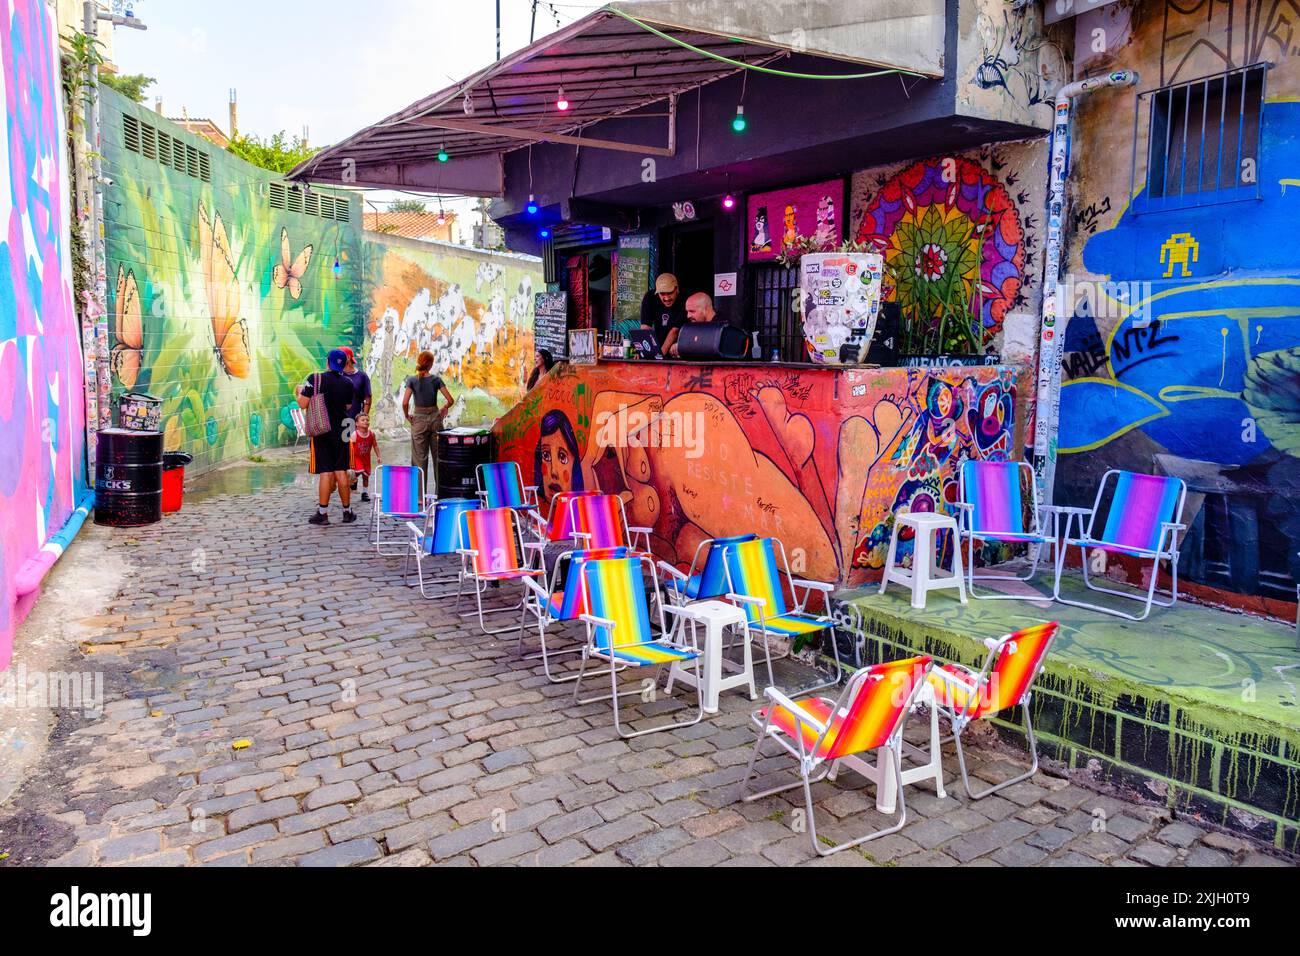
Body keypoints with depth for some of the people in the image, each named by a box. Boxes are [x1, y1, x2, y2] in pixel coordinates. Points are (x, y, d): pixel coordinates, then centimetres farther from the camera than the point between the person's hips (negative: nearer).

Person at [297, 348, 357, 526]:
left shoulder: (316, 379, -11)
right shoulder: (348, 383, 0)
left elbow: (303, 404, -11)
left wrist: (299, 392, 8)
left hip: (321, 431, -3)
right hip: (341, 431, 3)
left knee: (326, 472, -1)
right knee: (341, 471, 9)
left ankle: (323, 513, 3)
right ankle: (347, 512, 15)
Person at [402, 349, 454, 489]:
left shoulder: (412, 380, -6)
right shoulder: (436, 379, -5)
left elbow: (405, 402, -16)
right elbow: (450, 400, -8)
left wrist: (407, 415, 2)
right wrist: (445, 408, 12)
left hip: (419, 419, -1)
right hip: (435, 418, 1)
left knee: (420, 457, 5)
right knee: (438, 456, 11)